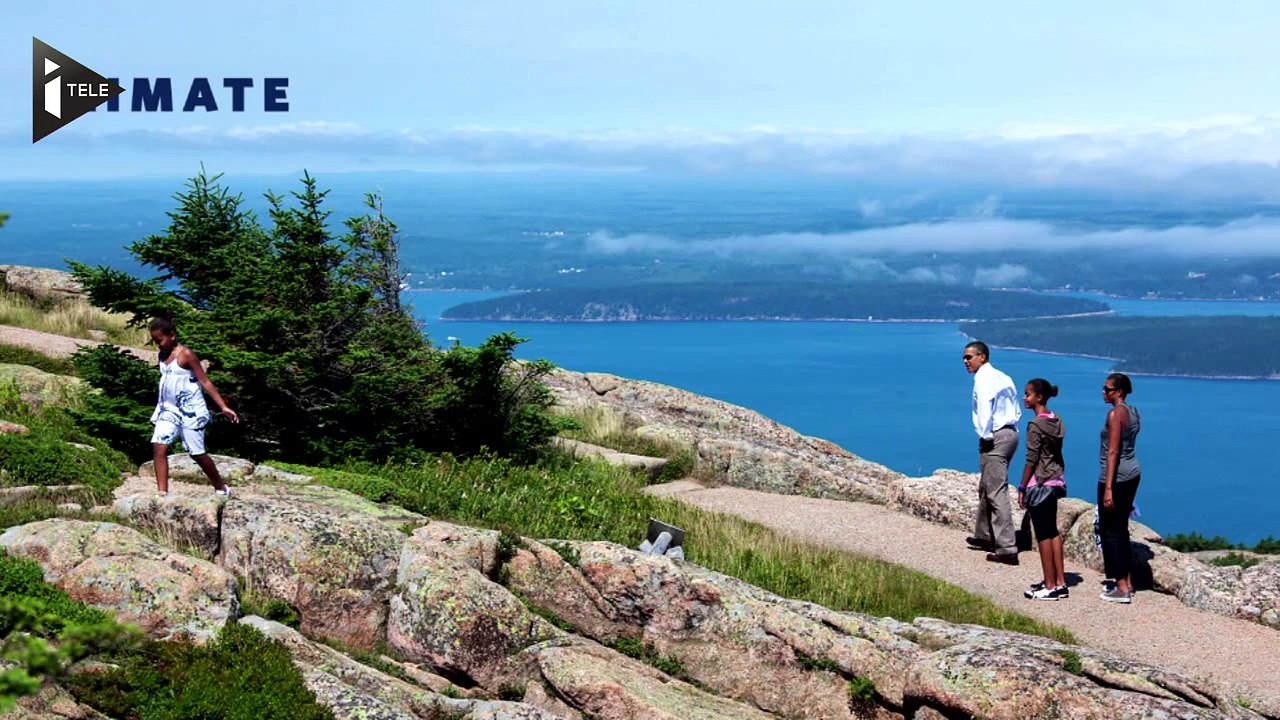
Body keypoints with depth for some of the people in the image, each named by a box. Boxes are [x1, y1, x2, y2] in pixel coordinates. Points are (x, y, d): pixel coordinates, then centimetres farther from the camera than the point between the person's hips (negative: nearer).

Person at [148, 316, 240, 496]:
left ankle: (221, 488, 19)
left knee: (197, 453, 1)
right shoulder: (163, 356, 6)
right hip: (169, 409, 6)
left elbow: (205, 382, -13)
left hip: (189, 410, -6)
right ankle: (162, 493, -9)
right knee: (158, 447, -10)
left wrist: (223, 407, -16)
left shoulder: (185, 354, -13)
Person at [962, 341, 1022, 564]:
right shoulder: (1002, 377, 16)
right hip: (1010, 433, 10)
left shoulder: (983, 379, -11)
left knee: (997, 492, -10)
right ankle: (984, 536, 34)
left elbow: (985, 409, -21)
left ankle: (1007, 549, -13)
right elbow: (1016, 410, 17)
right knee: (985, 488, 22)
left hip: (994, 438, -10)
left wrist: (985, 436, -14)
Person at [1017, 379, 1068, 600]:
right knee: (1052, 531, 14)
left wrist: (1022, 488, -10)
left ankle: (1050, 586, 2)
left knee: (1043, 535, -2)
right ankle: (1059, 582, 18)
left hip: (1039, 484, -9)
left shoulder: (1035, 425, -16)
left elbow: (1031, 460, -16)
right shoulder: (1056, 422, 8)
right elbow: (1056, 454, 13)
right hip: (1055, 481, 9)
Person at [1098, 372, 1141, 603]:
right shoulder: (1132, 412, 11)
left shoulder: (1116, 413, -16)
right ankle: (1126, 582, 22)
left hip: (1117, 476, -10)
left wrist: (1108, 487, -20)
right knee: (1121, 528, 17)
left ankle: (1122, 588, -1)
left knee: (1110, 531, -2)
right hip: (1133, 472, 10)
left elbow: (1113, 452, -20)